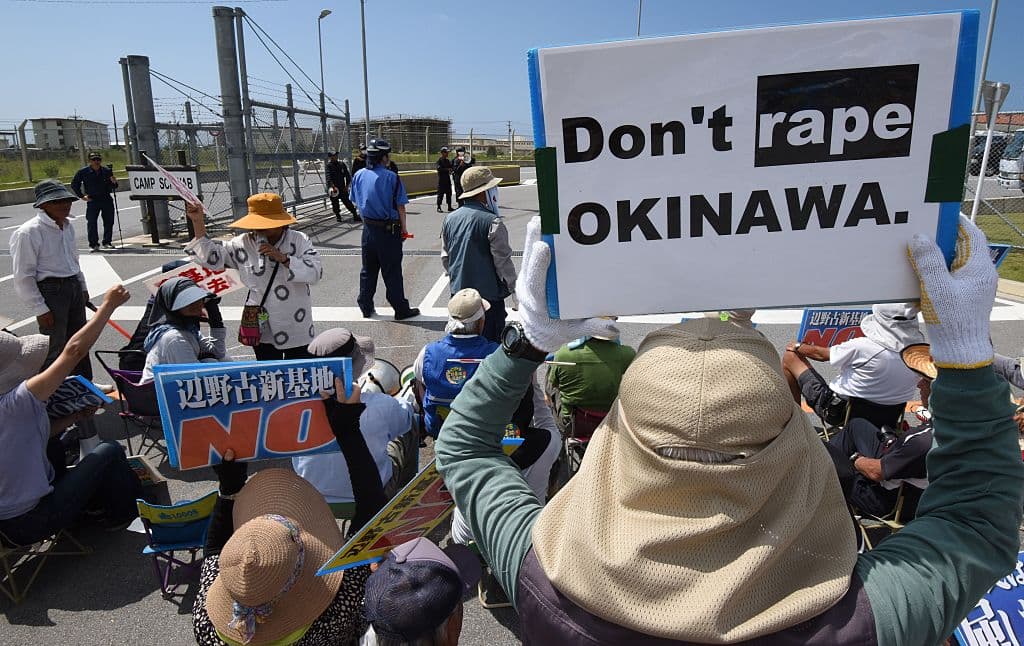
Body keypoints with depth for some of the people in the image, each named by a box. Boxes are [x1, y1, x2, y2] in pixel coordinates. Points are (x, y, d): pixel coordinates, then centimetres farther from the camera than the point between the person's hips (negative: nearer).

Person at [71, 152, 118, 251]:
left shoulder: (107, 171, 4)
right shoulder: (83, 172, -2)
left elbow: (113, 187, 13)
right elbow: (74, 184, 9)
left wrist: (114, 183, -10)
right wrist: (81, 196, 2)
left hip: (107, 200, 2)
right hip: (92, 201, -2)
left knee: (109, 221, 6)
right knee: (91, 223, -6)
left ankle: (107, 242, 19)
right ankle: (93, 244, -1)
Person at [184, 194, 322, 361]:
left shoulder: (298, 240, -8)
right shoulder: (243, 244, -2)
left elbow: (316, 273, -18)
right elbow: (211, 258, 0)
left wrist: (282, 258, -25)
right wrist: (198, 222, -6)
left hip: (297, 330, -1)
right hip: (262, 330, 2)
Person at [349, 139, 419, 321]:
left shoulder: (359, 176, 0)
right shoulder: (390, 177, -14)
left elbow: (356, 202, 9)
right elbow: (400, 206, -10)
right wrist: (403, 228, 0)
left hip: (368, 229, 5)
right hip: (389, 229, -5)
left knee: (368, 269, 16)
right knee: (392, 272, 2)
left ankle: (366, 307, 24)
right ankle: (401, 309, 10)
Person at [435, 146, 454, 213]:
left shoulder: (448, 160, 15)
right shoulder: (439, 160, -5)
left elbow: (451, 167, 15)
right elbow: (438, 168, -18)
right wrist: (447, 169, -18)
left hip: (447, 179, 6)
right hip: (441, 180, -6)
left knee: (449, 193, 7)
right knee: (440, 193, -3)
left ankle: (449, 207, 13)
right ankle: (438, 207, 3)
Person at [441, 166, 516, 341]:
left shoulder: (450, 219, 3)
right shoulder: (492, 222, -17)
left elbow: (445, 258, 12)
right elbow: (503, 261, -13)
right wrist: (513, 288, 0)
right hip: (489, 294, -6)